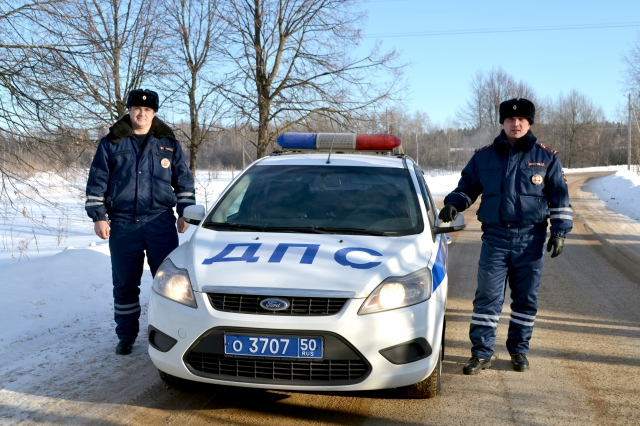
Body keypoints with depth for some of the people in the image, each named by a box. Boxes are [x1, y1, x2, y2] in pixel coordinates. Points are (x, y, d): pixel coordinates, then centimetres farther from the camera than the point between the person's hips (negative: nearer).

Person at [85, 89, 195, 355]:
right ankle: (126, 335, 19)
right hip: (123, 225, 0)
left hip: (161, 224, 0)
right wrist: (98, 216, -2)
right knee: (124, 284, 7)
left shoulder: (169, 144, 8)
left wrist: (185, 212, 4)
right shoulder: (111, 143, 5)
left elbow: (184, 181, 12)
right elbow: (97, 183, 5)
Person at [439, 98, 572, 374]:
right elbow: (467, 186, 15)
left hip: (530, 240, 0)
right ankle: (481, 353, 4)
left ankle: (519, 350, 23)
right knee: (487, 296, -3)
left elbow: (559, 198, 8)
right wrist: (453, 203, -5)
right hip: (495, 238, 0)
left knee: (525, 298, 8)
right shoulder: (483, 157, 6)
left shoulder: (546, 158, 4)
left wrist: (560, 231, 1)